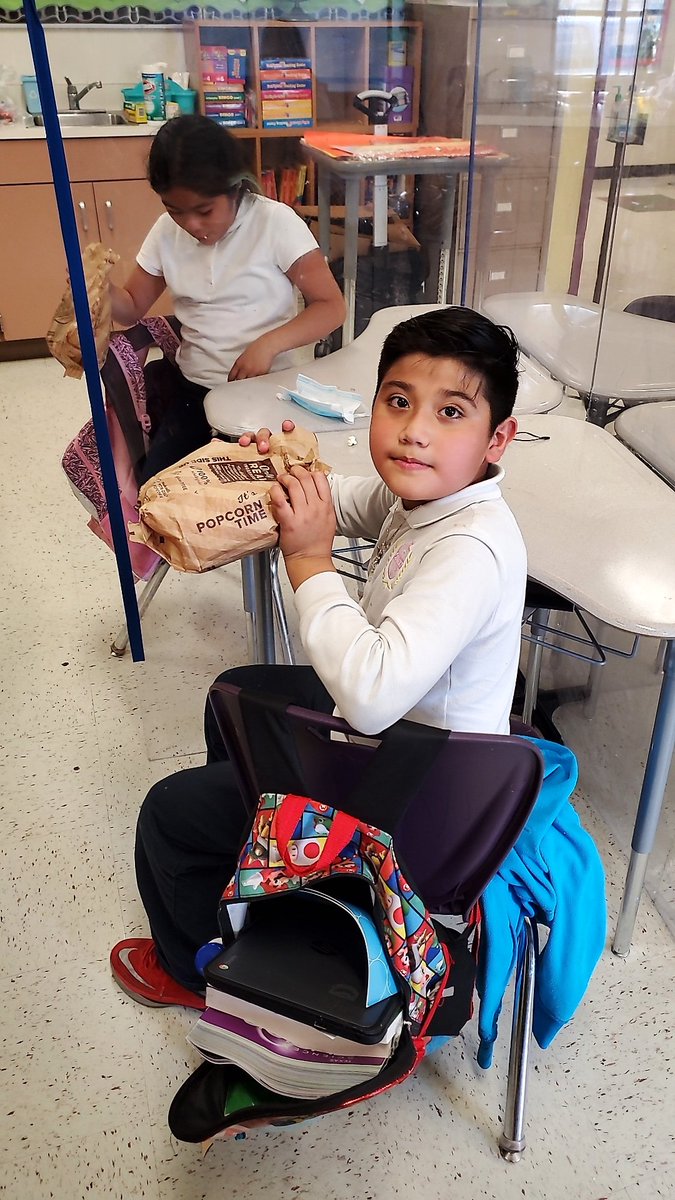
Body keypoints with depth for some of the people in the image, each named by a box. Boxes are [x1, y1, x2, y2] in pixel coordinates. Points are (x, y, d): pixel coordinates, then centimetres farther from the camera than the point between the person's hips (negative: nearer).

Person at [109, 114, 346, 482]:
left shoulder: (275, 222, -10)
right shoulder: (168, 231, 4)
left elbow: (331, 307, -11)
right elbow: (132, 308, 12)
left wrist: (268, 344, -26)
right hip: (190, 387, 4)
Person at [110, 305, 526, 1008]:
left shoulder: (472, 552, -36)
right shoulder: (421, 490, -8)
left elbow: (372, 694, -45)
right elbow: (346, 504, 14)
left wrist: (309, 562, -34)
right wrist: (286, 471, -8)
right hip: (393, 721, 9)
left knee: (171, 812, 0)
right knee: (236, 693, 29)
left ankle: (193, 966, 31)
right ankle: (243, 852, 55)